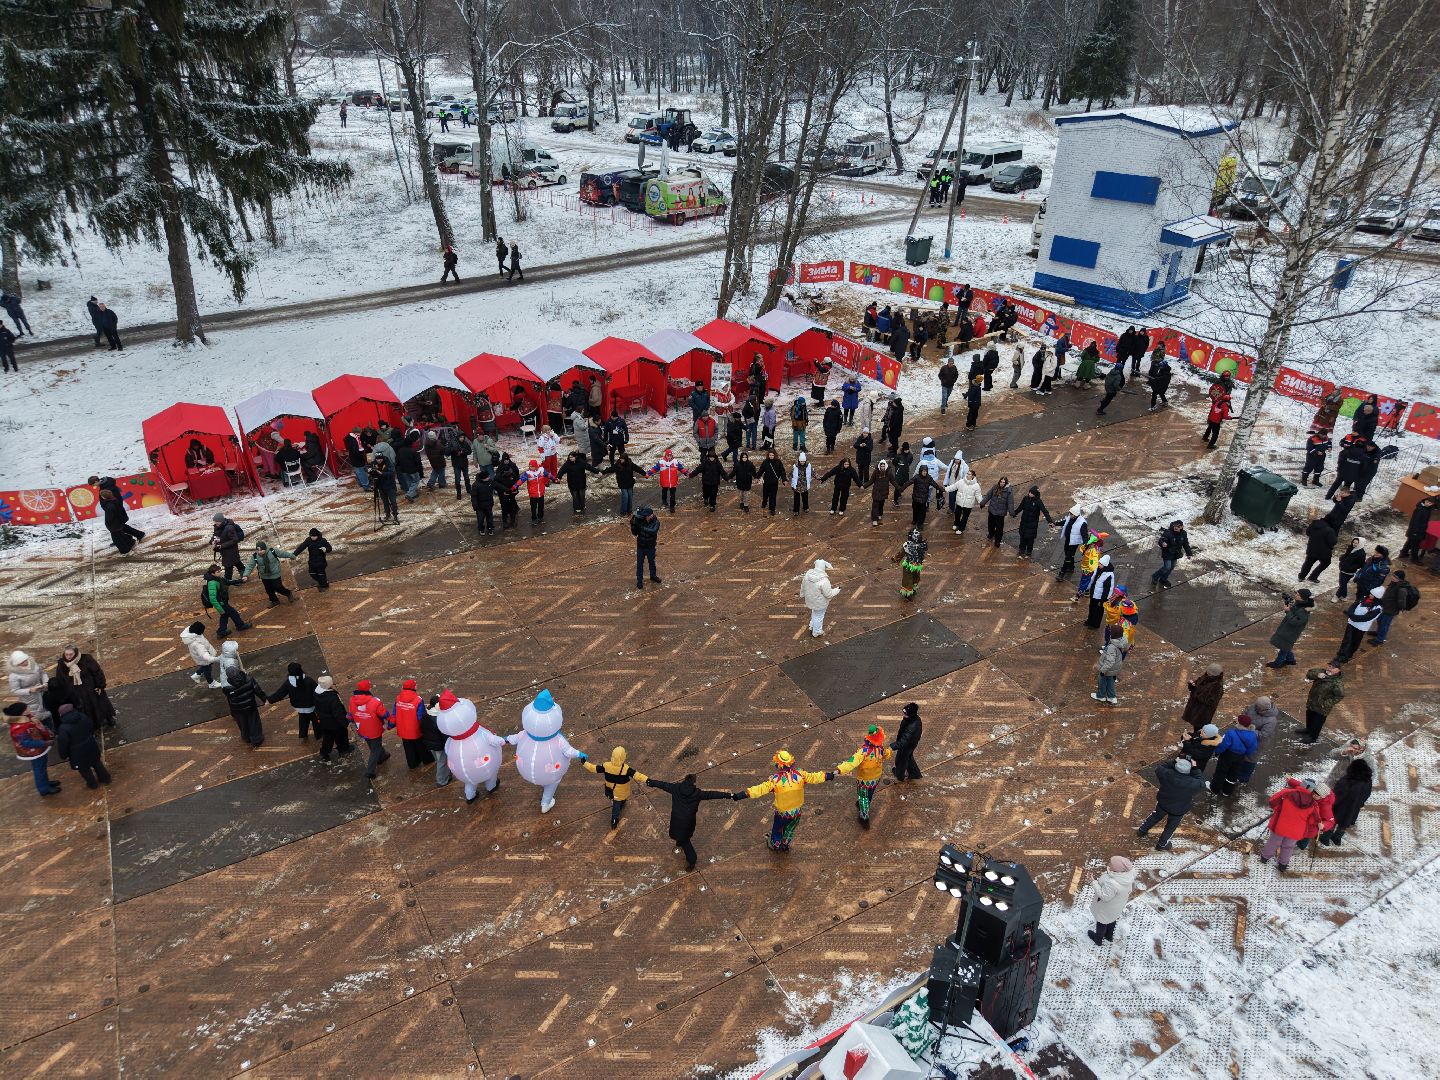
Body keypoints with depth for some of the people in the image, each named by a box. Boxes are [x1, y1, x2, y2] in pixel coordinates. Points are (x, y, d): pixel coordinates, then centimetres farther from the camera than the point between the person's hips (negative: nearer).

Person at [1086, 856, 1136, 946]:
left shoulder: (1112, 883, -47)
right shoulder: (1129, 874, -24)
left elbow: (1105, 897, -33)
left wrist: (1094, 882, -31)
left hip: (1107, 907, -6)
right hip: (1117, 905, 6)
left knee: (1102, 922, 23)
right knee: (1112, 920, 33)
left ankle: (1098, 939, 48)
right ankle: (1109, 936, 57)